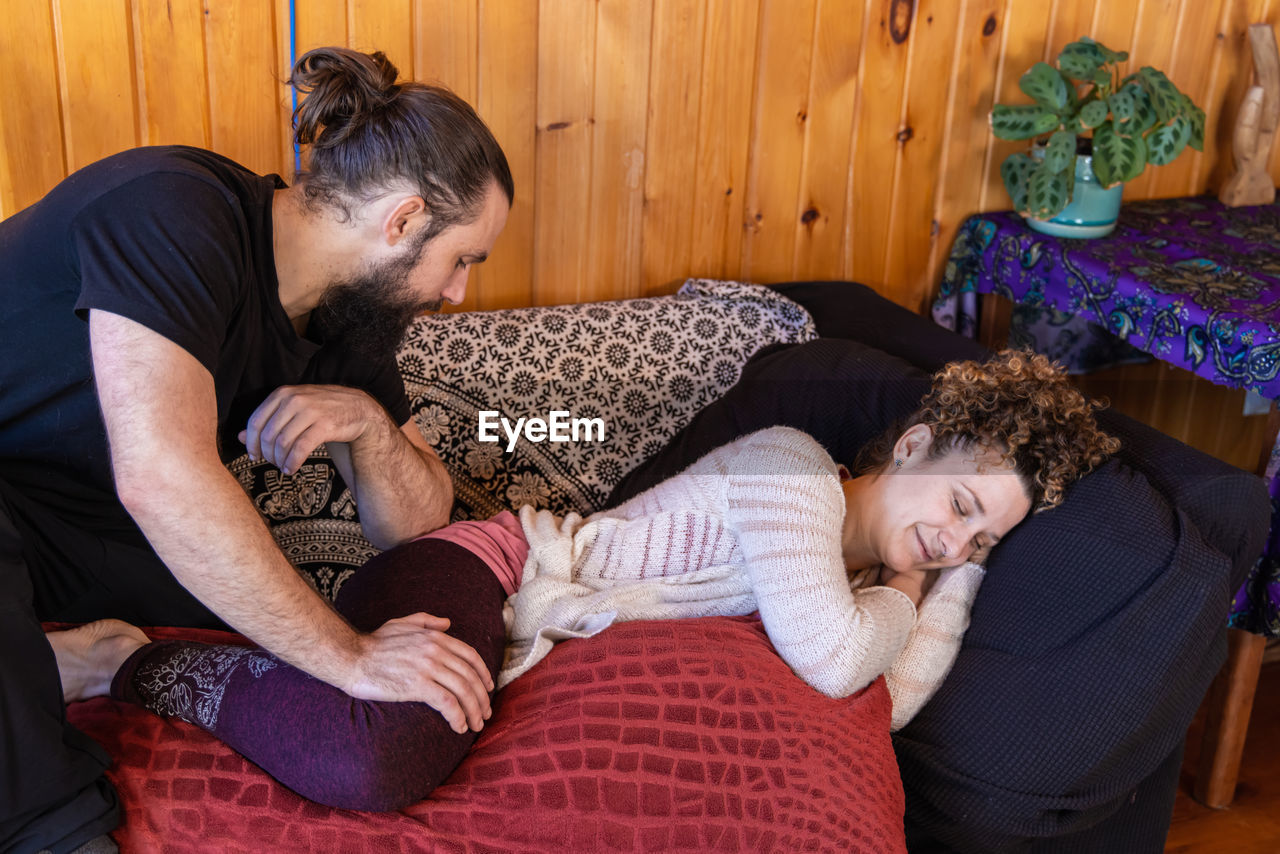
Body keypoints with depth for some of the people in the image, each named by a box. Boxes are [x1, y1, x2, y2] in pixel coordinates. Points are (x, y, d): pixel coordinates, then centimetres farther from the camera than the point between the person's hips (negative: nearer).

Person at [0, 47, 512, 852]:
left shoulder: (350, 317, -3)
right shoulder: (174, 210, -28)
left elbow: (412, 524, 0)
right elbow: (161, 477, -39)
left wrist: (367, 421, -22)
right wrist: (348, 656, -34)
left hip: (101, 531, 8)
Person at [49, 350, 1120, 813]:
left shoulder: (864, 567, 17)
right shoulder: (792, 465, -11)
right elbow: (832, 661, -21)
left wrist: (963, 576, 12)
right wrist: (899, 598, 1)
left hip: (516, 648, 9)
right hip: (482, 572, -9)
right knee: (371, 762, -37)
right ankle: (126, 659, -10)